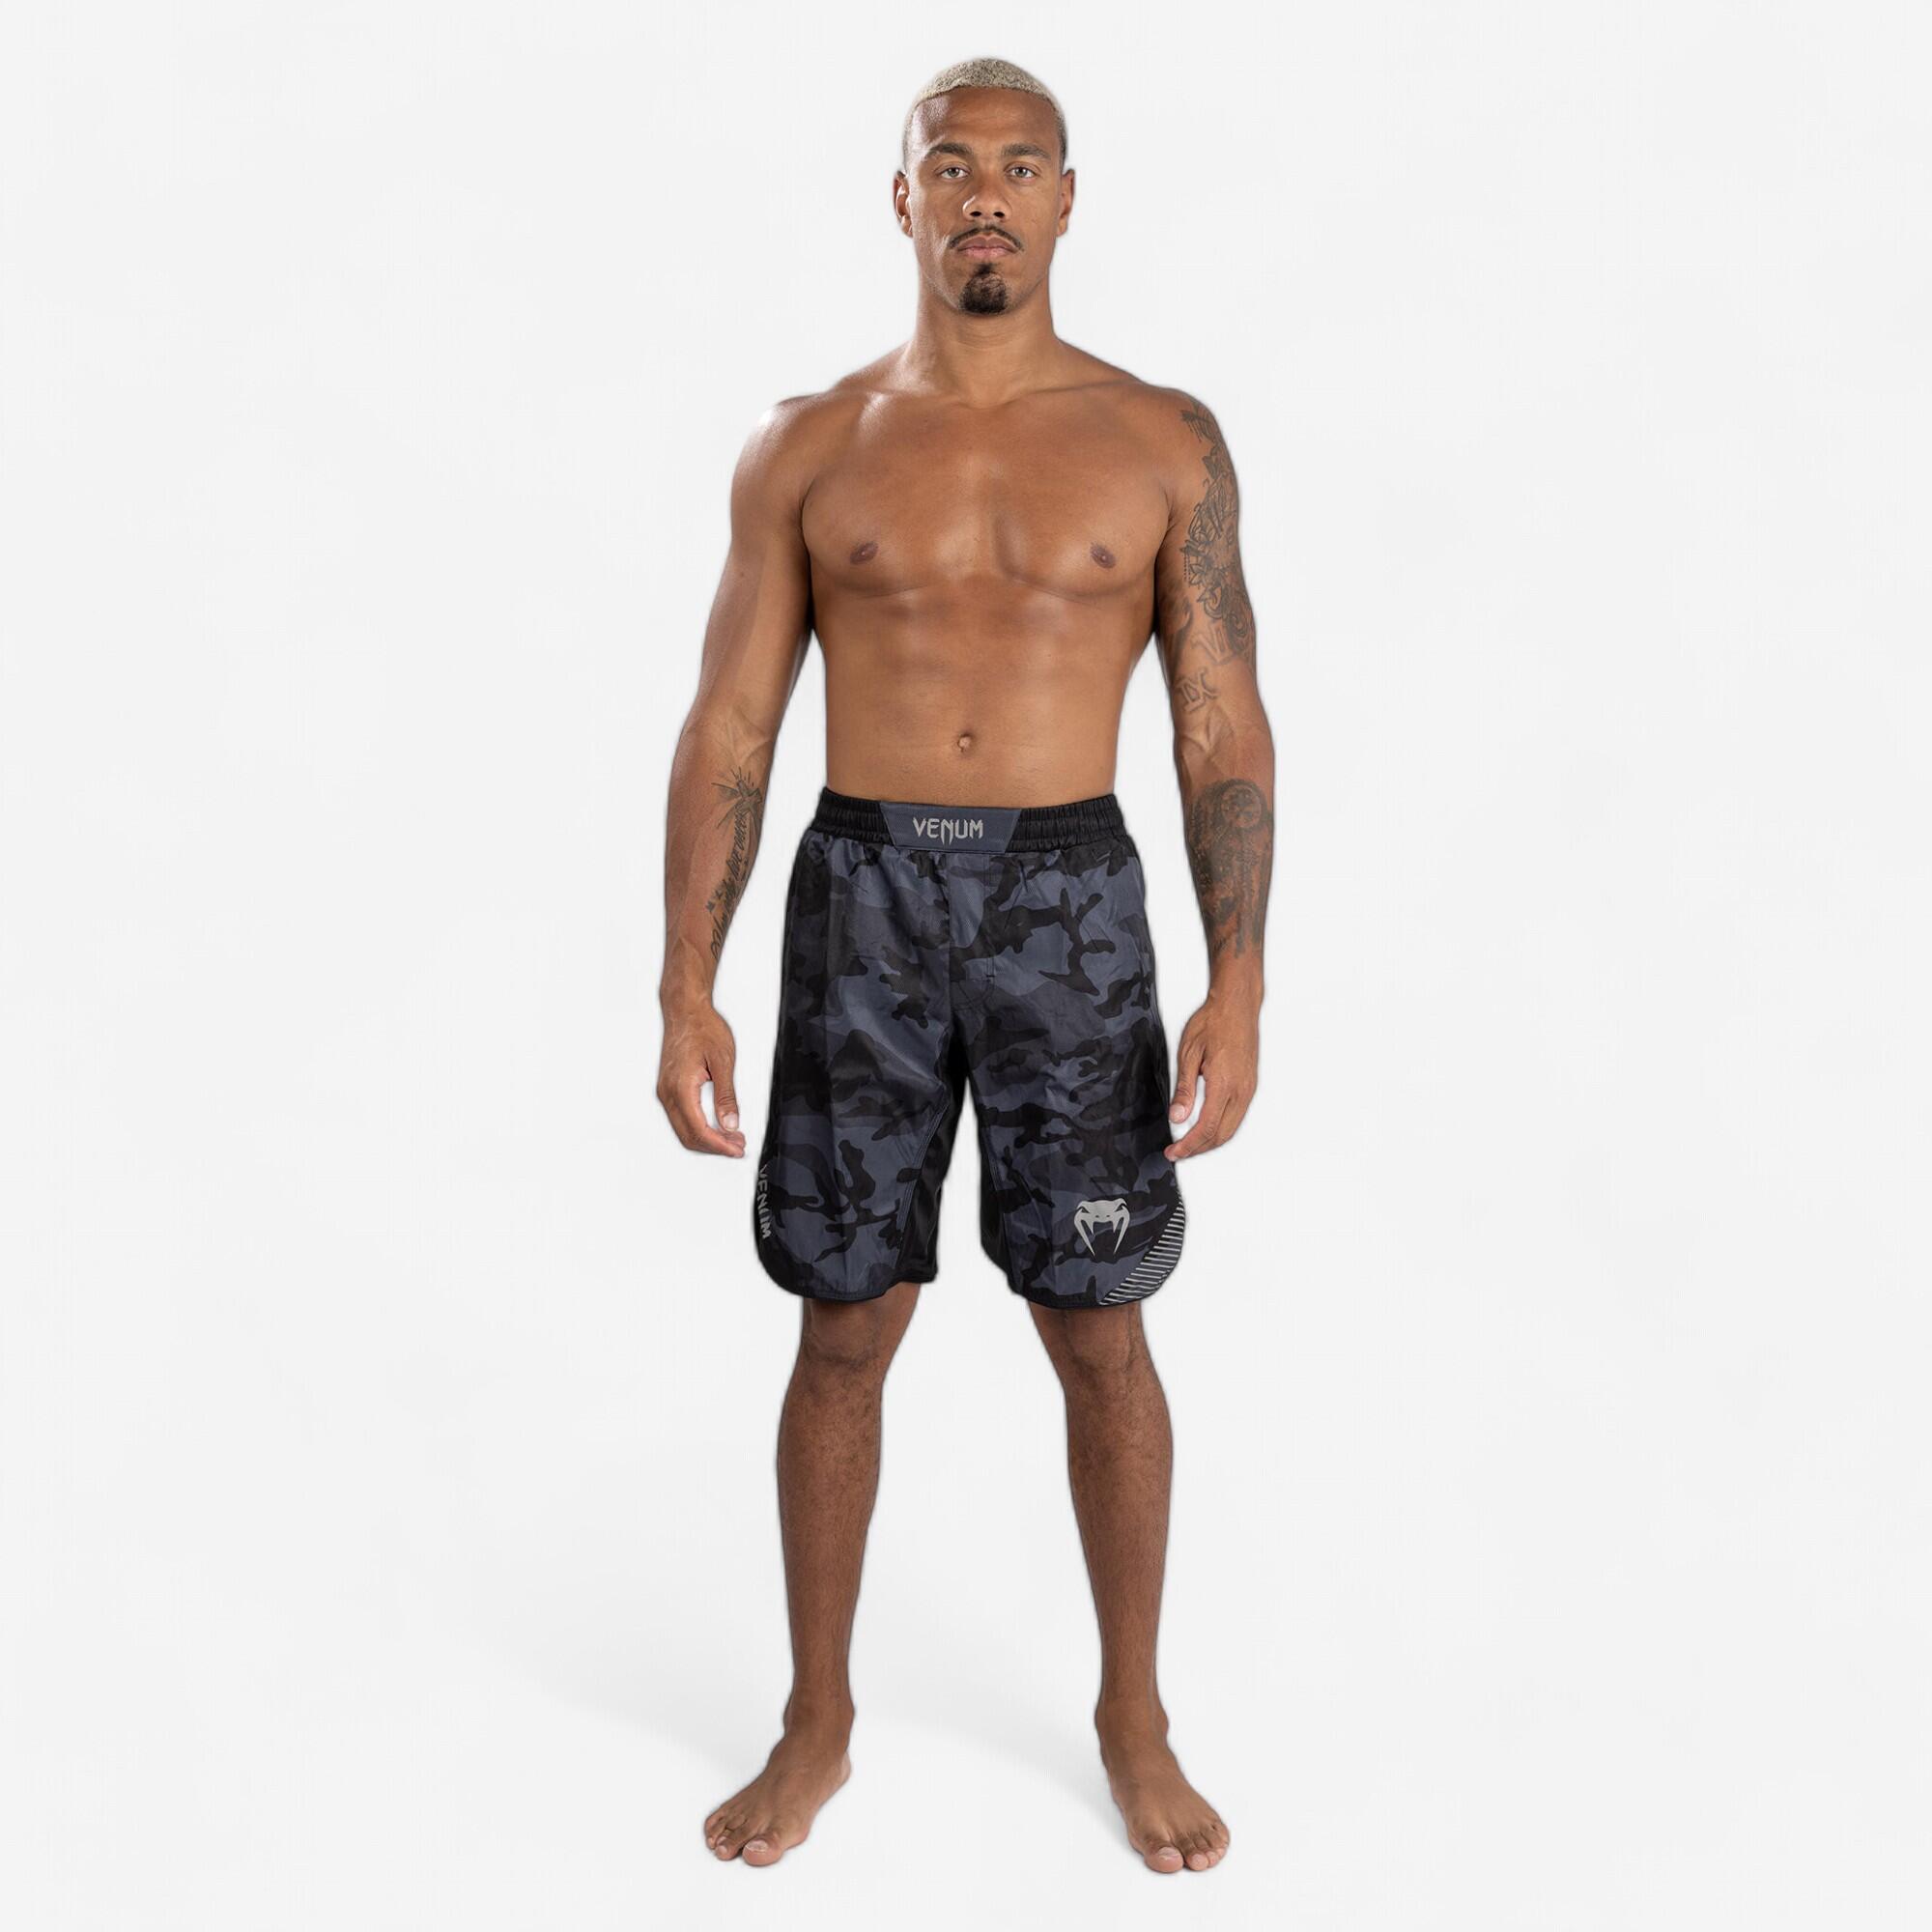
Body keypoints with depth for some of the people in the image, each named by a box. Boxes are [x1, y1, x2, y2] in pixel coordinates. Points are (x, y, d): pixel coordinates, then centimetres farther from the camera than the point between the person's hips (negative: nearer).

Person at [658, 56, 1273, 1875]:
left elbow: (1224, 726, 1)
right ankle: (818, 1723, 27)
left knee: (1101, 1337, 5)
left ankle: (1134, 1718, 26)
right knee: (842, 1332, 8)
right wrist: (686, 987, -4)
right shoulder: (807, 448, 4)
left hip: (1068, 903, 0)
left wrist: (1238, 980, -8)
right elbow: (729, 727, 3)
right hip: (858, 904, 1)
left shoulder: (1163, 442, 2)